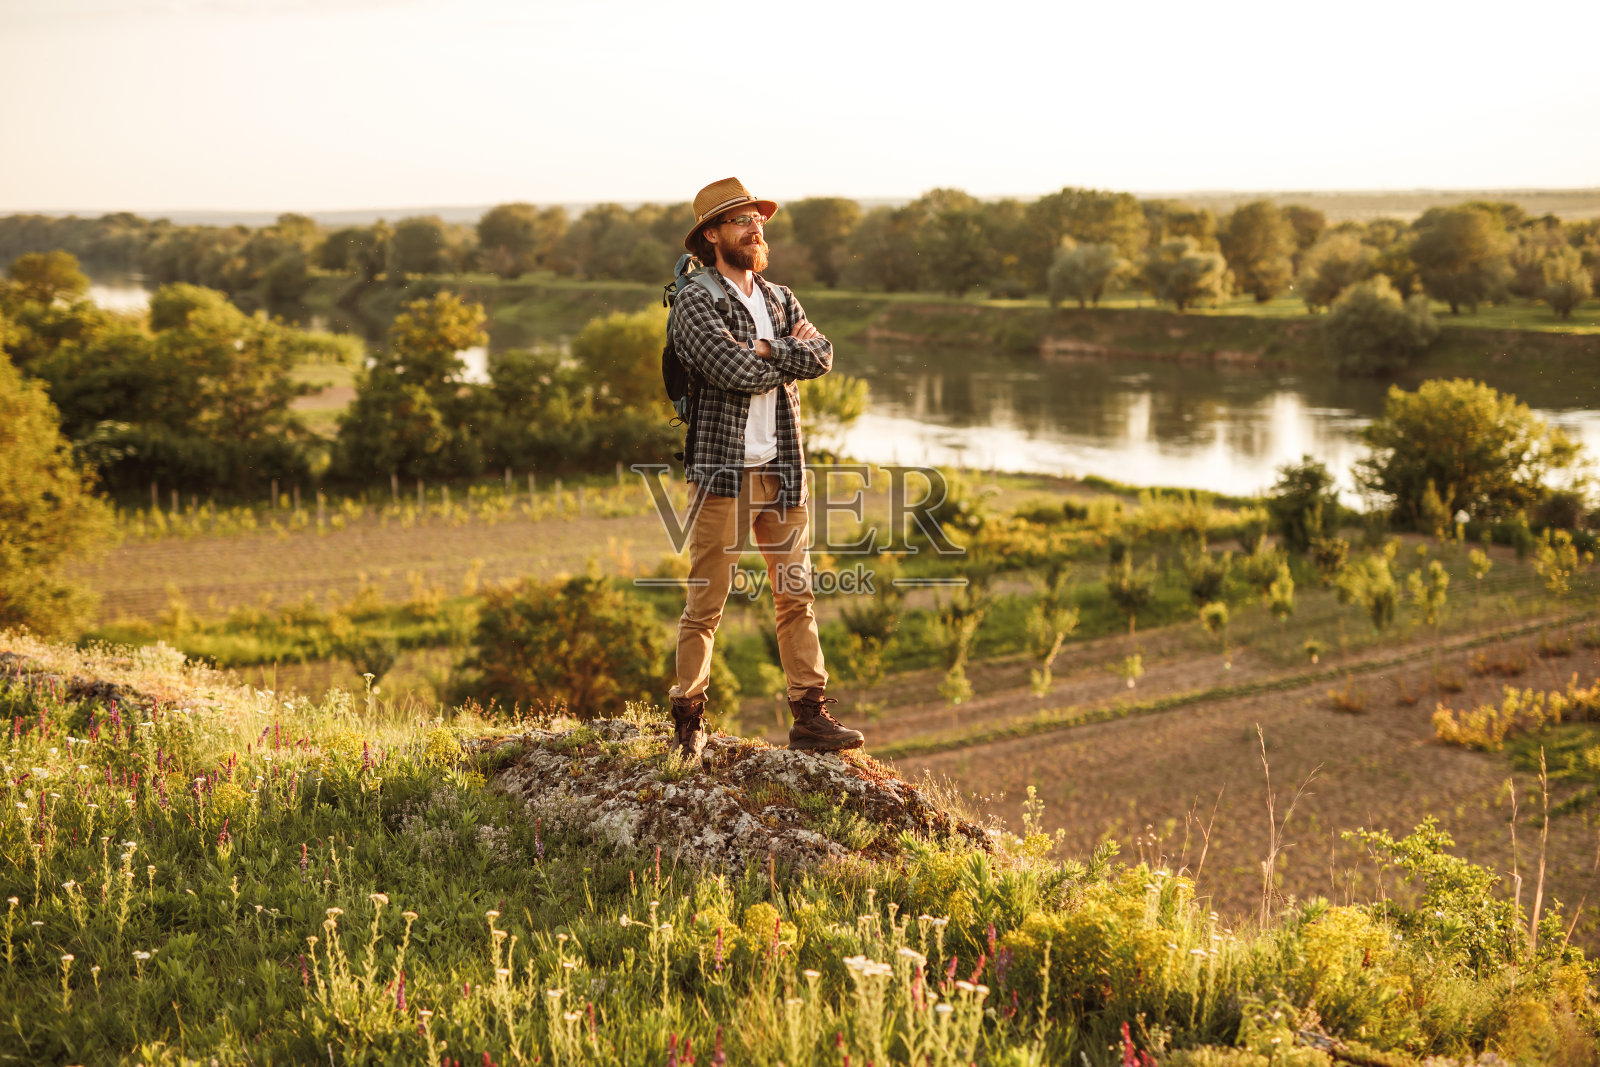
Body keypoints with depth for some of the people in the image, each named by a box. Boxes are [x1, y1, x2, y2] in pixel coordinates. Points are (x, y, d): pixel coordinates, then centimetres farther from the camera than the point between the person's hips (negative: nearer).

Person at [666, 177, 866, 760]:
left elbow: (821, 357, 0)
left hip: (783, 470, 6)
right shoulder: (696, 302, -4)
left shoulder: (782, 300, 16)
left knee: (796, 597, 7)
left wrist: (766, 351, -12)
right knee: (705, 604, -2)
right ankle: (688, 721, 8)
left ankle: (810, 716, 11)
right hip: (723, 471, -6)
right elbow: (737, 371, -18)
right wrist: (790, 352, -1)